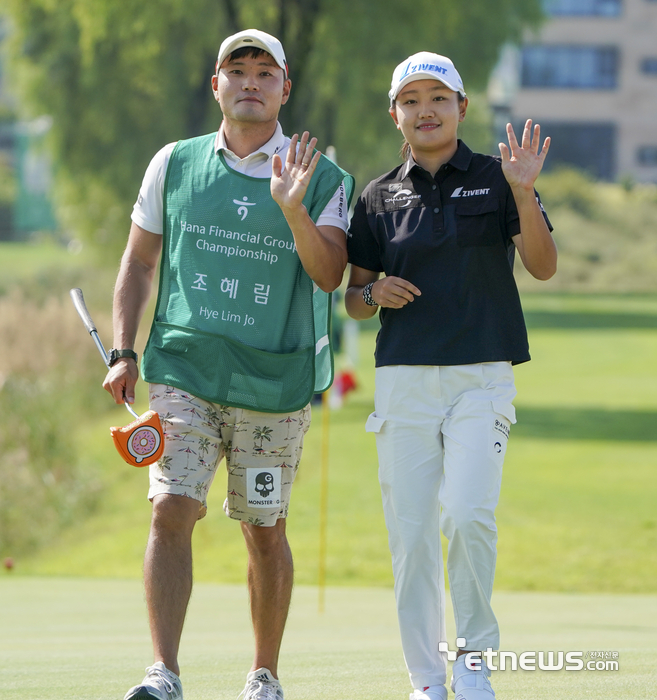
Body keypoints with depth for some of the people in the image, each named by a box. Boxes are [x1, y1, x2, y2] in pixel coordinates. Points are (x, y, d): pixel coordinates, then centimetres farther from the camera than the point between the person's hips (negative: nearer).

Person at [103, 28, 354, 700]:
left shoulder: (322, 178, 2)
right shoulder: (174, 164, 8)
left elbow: (329, 274, -10)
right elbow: (138, 261, 15)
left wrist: (293, 209, -25)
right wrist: (124, 352, 6)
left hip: (275, 384, -1)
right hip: (183, 372, 1)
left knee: (265, 532, 7)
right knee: (171, 511, -15)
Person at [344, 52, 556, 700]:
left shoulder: (495, 180, 5)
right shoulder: (379, 198, 10)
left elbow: (543, 266, -8)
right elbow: (352, 299, 15)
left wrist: (523, 192, -22)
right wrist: (374, 293, -8)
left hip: (481, 377, -2)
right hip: (404, 376, 2)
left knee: (468, 514, -20)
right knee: (411, 534, -2)